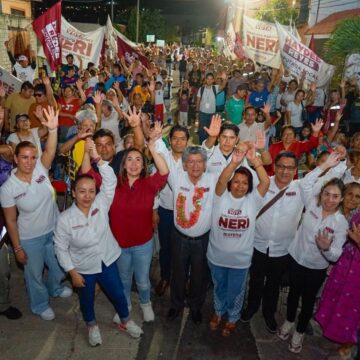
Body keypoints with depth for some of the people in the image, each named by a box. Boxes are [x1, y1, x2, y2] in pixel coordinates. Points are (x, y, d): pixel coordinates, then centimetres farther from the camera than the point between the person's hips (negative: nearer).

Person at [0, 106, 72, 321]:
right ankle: (40, 305, 46)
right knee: (35, 274, 19)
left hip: (54, 230, 3)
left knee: (58, 266, 25)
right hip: (30, 239, -3)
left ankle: (55, 288, 58)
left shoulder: (41, 169, -14)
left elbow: (50, 151, -34)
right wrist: (17, 248, -8)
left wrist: (53, 129, -51)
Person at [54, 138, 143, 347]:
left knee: (118, 294, 17)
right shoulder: (65, 219, -21)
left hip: (107, 261, 2)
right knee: (87, 299, 22)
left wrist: (97, 158, -41)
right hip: (83, 267, -1)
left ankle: (126, 322, 46)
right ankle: (92, 326, 52)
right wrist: (72, 272, -11)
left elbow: (110, 182, -31)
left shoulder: (101, 205, -17)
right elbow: (61, 248, -11)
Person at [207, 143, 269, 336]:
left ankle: (232, 318, 46)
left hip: (240, 258, 0)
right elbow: (221, 180, -34)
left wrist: (254, 159, -41)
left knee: (235, 291, 19)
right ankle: (218, 311, 51)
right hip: (217, 255, 0)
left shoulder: (253, 200, -12)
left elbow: (266, 182, -28)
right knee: (219, 287, 24)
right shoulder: (221, 197, -13)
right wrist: (234, 162, -50)